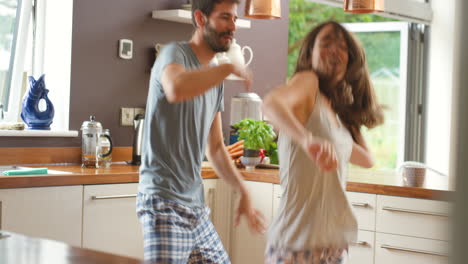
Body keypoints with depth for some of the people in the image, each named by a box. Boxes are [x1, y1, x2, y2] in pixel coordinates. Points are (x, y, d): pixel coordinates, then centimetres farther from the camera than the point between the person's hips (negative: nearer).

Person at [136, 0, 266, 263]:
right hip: (165, 202, -8)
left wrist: (244, 192, 13)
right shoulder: (175, 53, -8)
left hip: (196, 204, 9)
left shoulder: (215, 79, 15)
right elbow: (176, 89, -35)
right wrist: (230, 68, -22)